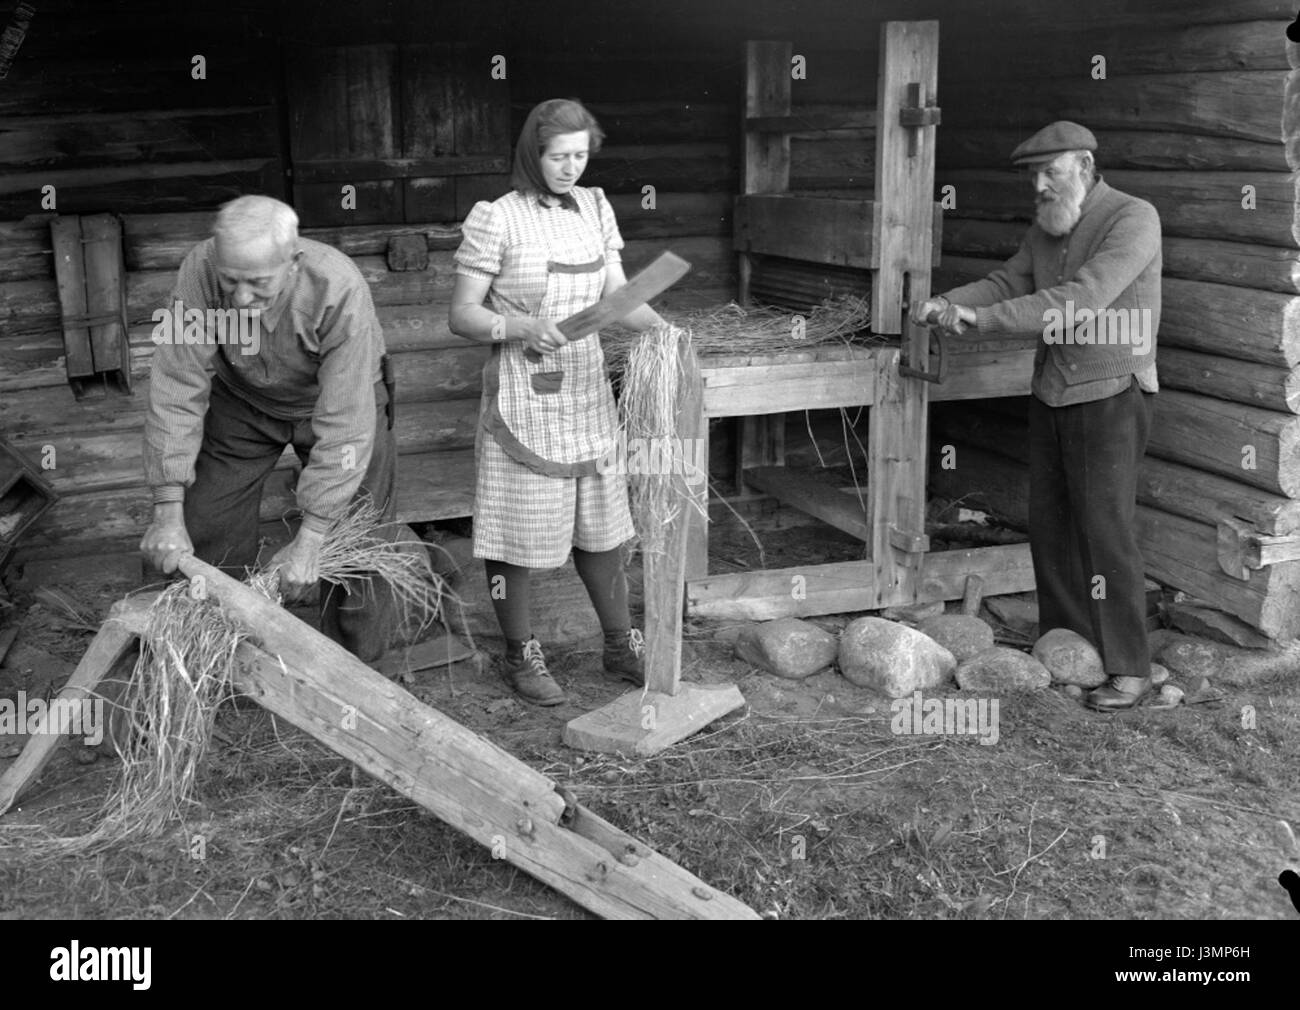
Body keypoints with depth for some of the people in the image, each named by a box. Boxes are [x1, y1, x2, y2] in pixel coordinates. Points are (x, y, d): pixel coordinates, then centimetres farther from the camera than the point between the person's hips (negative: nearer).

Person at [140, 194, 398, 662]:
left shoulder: (340, 290, -38)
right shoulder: (199, 272, -31)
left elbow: (344, 425, -35)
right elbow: (177, 388, -27)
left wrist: (309, 540, -35)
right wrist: (168, 513, -30)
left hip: (335, 398, -2)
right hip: (240, 398, 3)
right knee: (208, 537, 2)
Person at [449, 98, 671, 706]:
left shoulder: (595, 208, 9)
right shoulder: (495, 219, -9)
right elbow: (461, 316, -8)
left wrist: (665, 328, -12)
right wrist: (520, 326, -25)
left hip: (587, 392, 5)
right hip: (523, 398, -5)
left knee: (602, 528, 13)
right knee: (518, 533, 3)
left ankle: (620, 647, 28)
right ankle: (521, 656, 21)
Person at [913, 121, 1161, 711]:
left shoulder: (1133, 219, -15)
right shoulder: (1045, 229, 10)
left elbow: (1080, 301, -26)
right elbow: (1006, 284, 8)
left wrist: (983, 319, -28)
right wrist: (948, 302, -12)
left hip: (1110, 395, -7)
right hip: (1052, 393, 7)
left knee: (1104, 528, -7)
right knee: (1050, 523, 10)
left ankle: (1128, 668, 2)